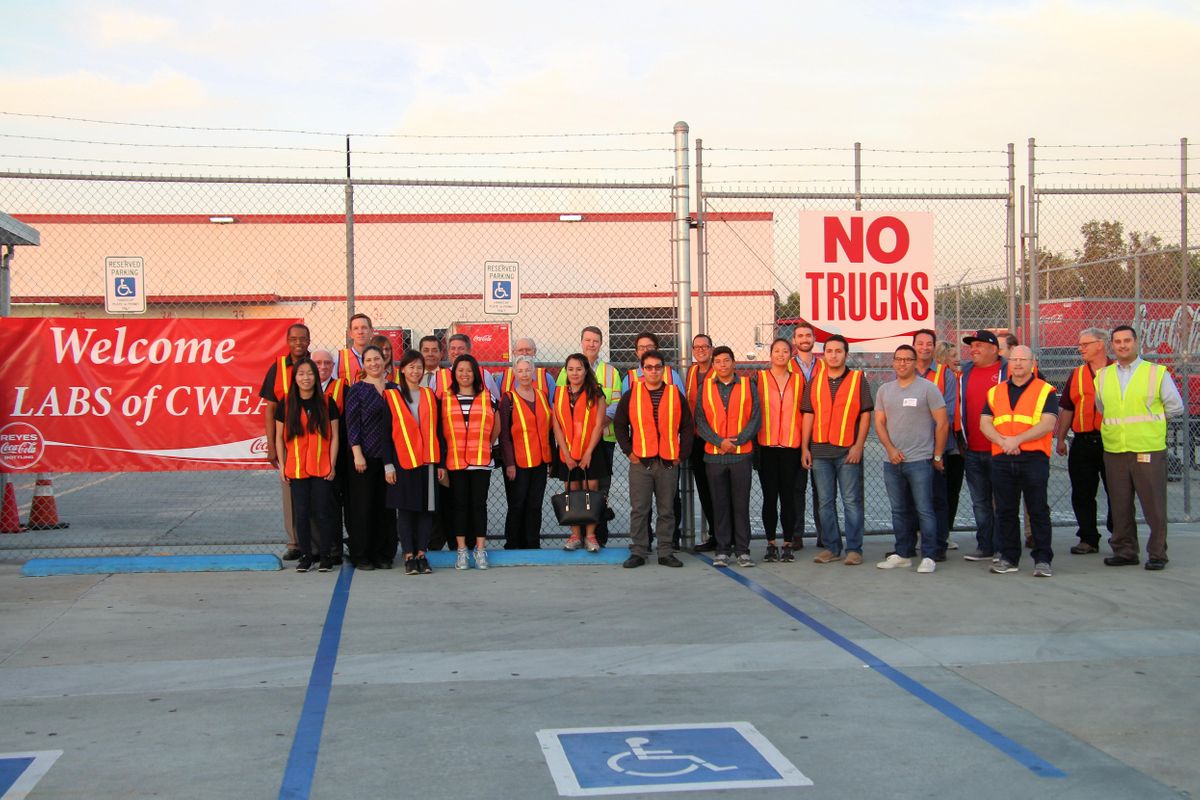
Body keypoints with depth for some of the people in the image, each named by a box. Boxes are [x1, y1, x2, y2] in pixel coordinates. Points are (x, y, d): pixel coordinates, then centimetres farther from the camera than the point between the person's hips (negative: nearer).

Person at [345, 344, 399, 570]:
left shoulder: (393, 388, 11)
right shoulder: (356, 389, 0)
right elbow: (352, 423, -4)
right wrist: (357, 453, -12)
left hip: (388, 456, 3)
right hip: (365, 456, -3)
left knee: (386, 506, 5)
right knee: (363, 506, -1)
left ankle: (384, 554, 13)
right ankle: (361, 556, 6)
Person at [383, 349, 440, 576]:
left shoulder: (430, 396, 10)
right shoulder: (391, 396, 2)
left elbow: (437, 430, 10)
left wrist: (440, 463, 5)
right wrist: (388, 464, -6)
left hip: (427, 461, 3)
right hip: (403, 461, -3)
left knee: (426, 508, 3)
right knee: (405, 508, -1)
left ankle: (422, 554, 10)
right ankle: (409, 556, 4)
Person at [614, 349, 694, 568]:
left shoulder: (676, 395, 7)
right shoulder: (631, 395, 5)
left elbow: (687, 426, 10)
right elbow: (619, 425, 10)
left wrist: (682, 454, 3)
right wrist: (629, 451, 1)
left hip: (668, 462, 1)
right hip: (640, 462, -1)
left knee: (666, 510, 5)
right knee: (639, 509, 0)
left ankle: (666, 552, 12)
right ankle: (638, 552, 6)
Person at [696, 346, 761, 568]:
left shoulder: (748, 385, 5)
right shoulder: (705, 387, 7)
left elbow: (755, 418, 1)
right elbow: (700, 420, 2)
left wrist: (738, 441, -10)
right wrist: (719, 441, -11)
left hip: (741, 453, -1)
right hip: (714, 455, 1)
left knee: (741, 503, 1)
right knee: (719, 503, 4)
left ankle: (742, 550, 7)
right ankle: (722, 550, 10)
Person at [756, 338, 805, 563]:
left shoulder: (798, 379, 8)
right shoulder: (760, 378, 2)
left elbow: (802, 411, 11)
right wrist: (754, 439, -2)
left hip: (791, 445, 1)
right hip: (766, 446, -1)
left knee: (788, 496, 2)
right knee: (770, 496, 2)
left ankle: (788, 544, 8)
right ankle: (771, 544, 9)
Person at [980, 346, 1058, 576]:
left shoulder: (1045, 391, 3)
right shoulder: (995, 392, 15)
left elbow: (1048, 423, -9)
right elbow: (985, 423, 7)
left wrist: (1018, 439, -18)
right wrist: (1001, 441, -13)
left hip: (1034, 457, -4)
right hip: (1002, 459, 4)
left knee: (1038, 510, -2)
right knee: (1005, 511, 8)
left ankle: (1042, 559, 3)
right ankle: (1008, 558, 16)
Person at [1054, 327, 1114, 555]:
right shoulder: (1077, 374, 12)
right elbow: (1066, 409, 14)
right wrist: (1060, 439, 10)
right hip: (1082, 442, 4)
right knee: (1082, 494, 4)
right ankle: (1088, 539, 13)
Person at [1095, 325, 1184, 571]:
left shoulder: (1157, 373, 1)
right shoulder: (1102, 376, 11)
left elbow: (1175, 407, 5)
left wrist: (1148, 418, 6)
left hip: (1149, 450, -3)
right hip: (1114, 451, 4)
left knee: (1154, 505, -2)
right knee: (1119, 505, 8)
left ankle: (1157, 554, 7)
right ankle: (1124, 551, 18)